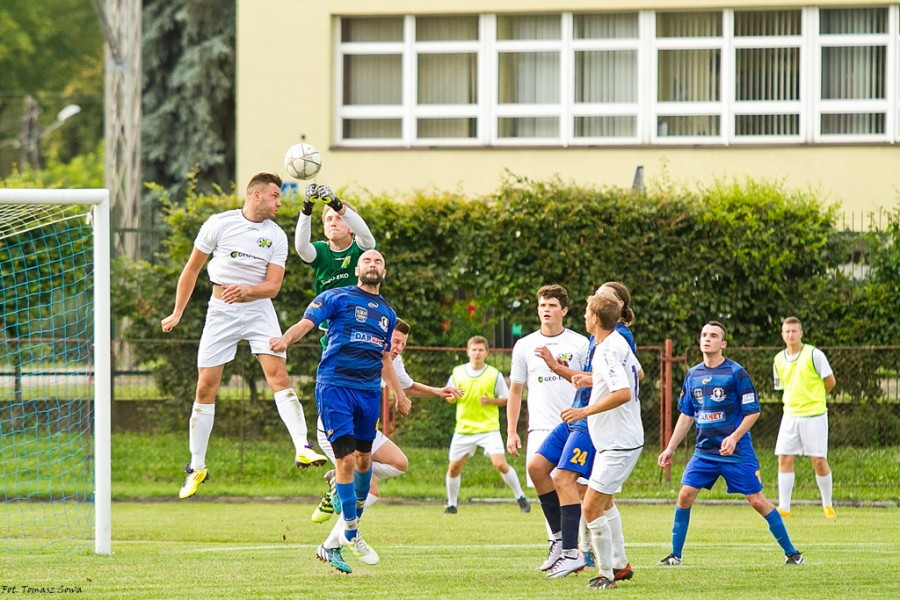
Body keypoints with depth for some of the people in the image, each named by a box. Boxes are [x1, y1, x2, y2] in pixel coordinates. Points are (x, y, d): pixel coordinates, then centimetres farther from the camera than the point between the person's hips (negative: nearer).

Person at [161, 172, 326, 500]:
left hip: (259, 310, 0)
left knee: (278, 375, -19)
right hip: (220, 312, 0)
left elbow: (273, 286, -4)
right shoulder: (218, 224, -3)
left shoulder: (277, 236, 0)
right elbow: (192, 268, 6)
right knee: (205, 387, -1)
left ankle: (303, 448, -26)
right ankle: (197, 467, 10)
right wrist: (177, 312, 8)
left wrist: (246, 291, -25)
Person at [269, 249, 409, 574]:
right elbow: (306, 322, -11)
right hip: (335, 386, -6)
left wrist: (399, 392, 26)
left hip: (369, 391, 6)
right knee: (345, 460, -10)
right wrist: (286, 339, -31)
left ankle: (354, 519, 32)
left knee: (364, 459, 12)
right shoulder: (337, 298, 1)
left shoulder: (387, 313, 19)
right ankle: (350, 534, -4)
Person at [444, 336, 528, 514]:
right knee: (454, 467, 4)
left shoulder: (495, 375, -3)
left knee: (500, 464, -14)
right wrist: (453, 396, -12)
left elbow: (506, 399, 3)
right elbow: (449, 398, 12)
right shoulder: (458, 373, 3)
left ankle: (520, 497, 1)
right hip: (464, 428, 3)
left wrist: (490, 401, -16)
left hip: (488, 427, -3)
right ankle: (452, 504, 21)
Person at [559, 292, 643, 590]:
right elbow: (636, 372, 26)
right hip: (625, 438, 11)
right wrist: (595, 380, 28)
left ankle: (606, 574, -5)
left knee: (591, 508, -10)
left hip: (618, 443, -11)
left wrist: (586, 411, -27)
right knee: (605, 503, 24)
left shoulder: (607, 351, -22)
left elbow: (624, 393, -33)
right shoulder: (619, 342, 7)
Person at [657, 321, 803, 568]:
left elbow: (753, 411, -7)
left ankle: (791, 552, 7)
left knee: (757, 501, -4)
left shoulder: (735, 373, -8)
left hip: (737, 452, -5)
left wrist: (734, 437, -20)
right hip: (704, 451, 5)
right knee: (685, 495, -7)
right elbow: (686, 415, 17)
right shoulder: (693, 375, 8)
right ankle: (675, 554, 4)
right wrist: (670, 448, 14)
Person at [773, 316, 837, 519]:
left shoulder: (814, 355, -7)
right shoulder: (779, 360, 8)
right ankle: (784, 506, 2)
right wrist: (793, 401, 11)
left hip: (814, 415, -4)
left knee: (819, 461, -4)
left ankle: (827, 504, 12)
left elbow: (830, 381, -1)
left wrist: (814, 397, 9)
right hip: (790, 416, 4)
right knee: (784, 458, -3)